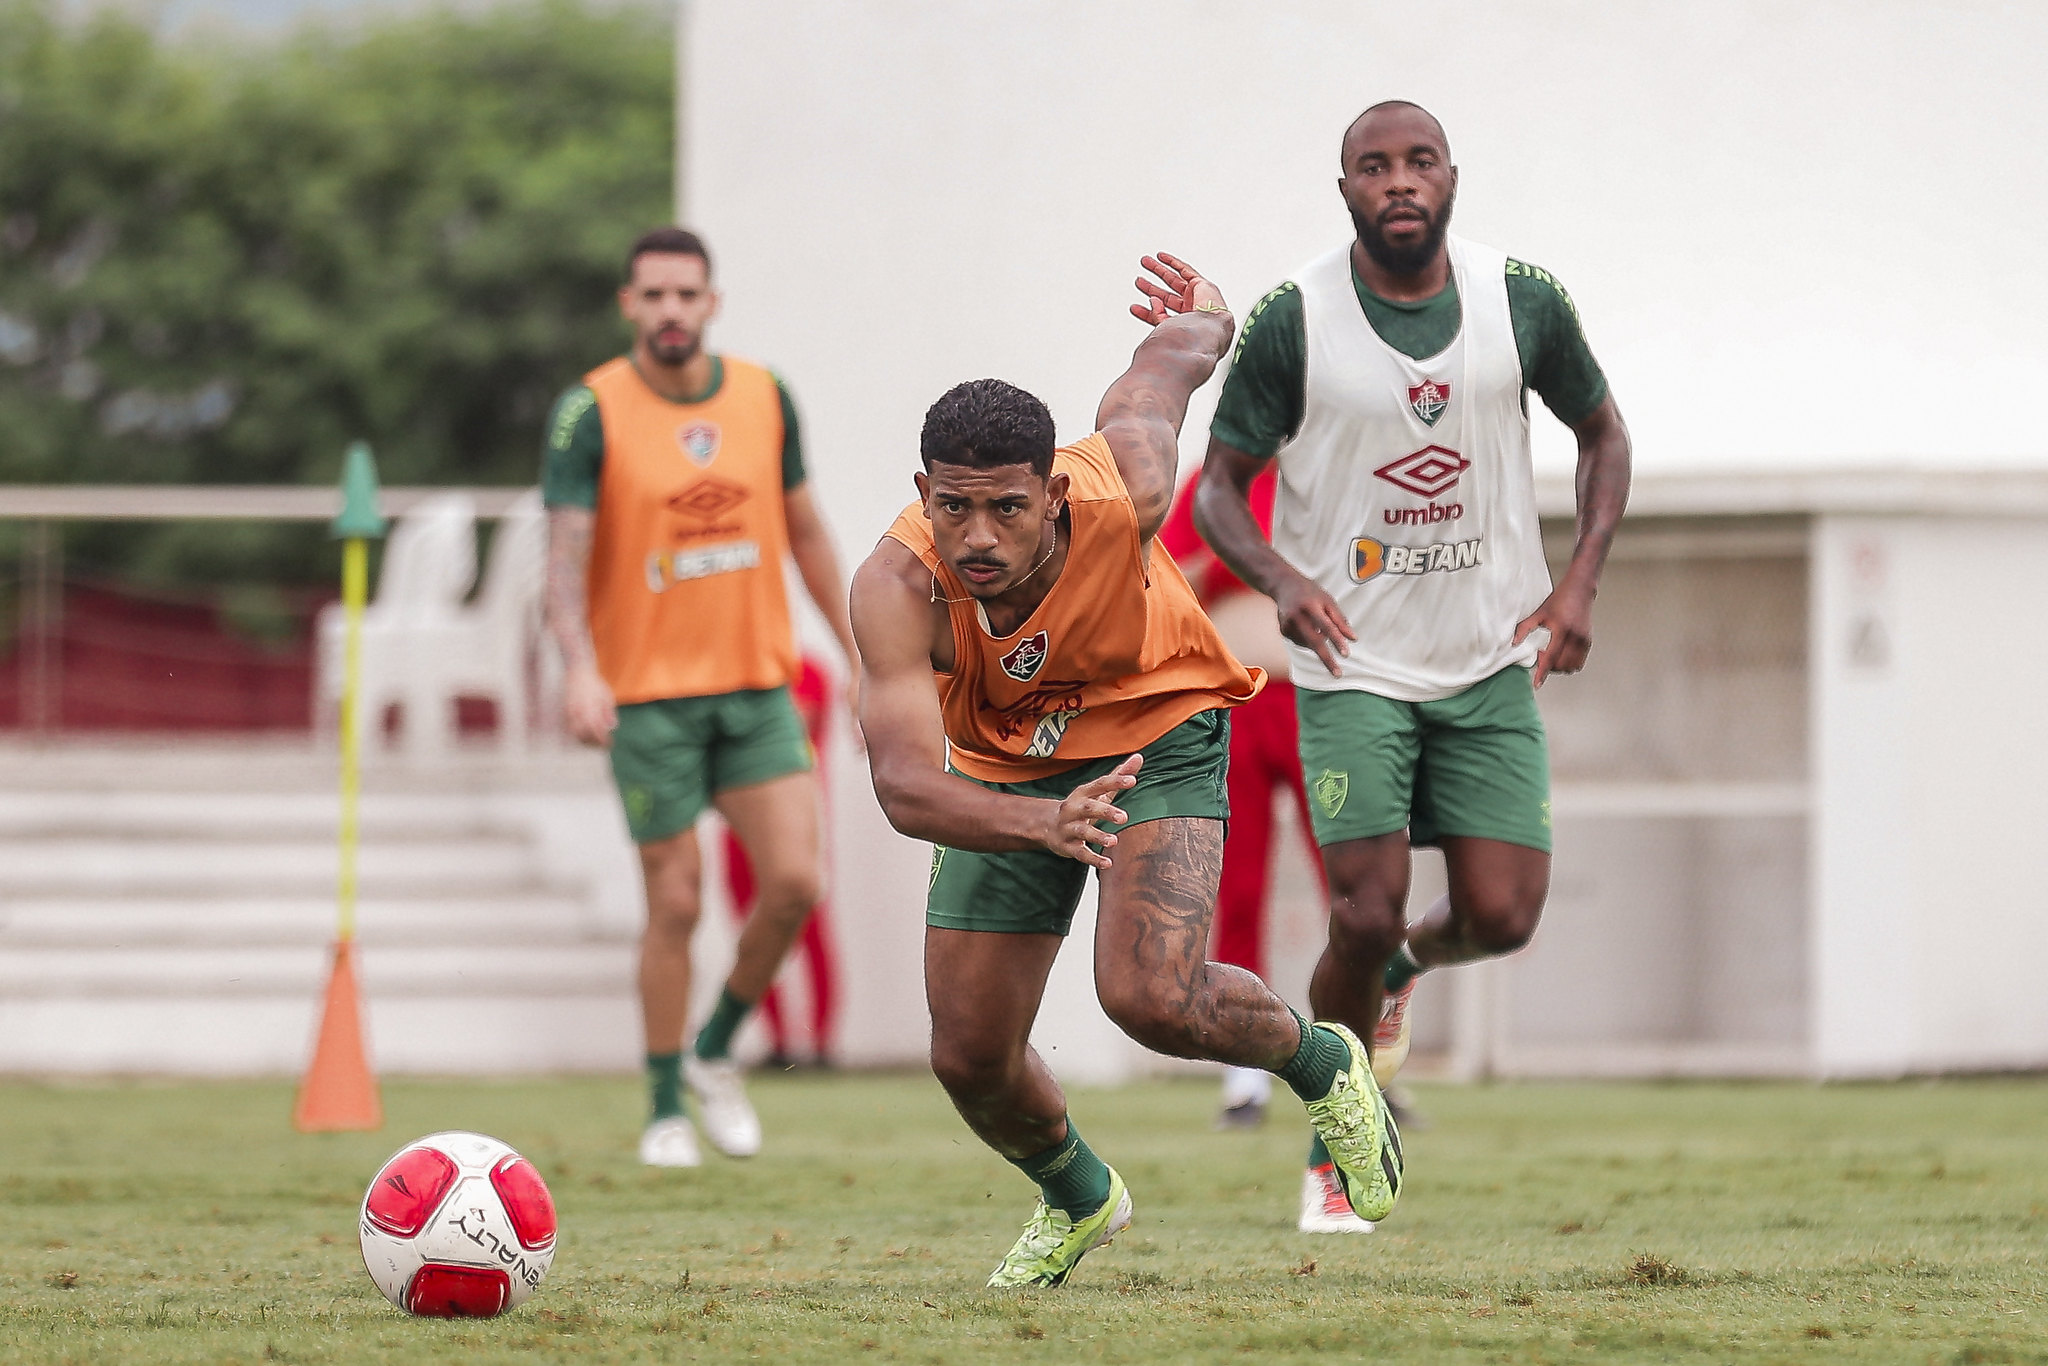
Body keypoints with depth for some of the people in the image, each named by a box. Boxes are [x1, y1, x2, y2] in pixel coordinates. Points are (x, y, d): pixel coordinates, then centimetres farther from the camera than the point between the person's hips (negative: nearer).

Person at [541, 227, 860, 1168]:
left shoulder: (765, 398, 3)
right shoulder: (591, 412, -9)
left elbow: (804, 531, 14)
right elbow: (566, 552, -16)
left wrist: (857, 652, 14)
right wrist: (579, 666, -32)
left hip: (757, 684, 4)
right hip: (646, 694, -3)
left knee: (793, 883, -7)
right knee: (675, 904, -3)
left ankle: (717, 1052, 17)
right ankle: (667, 1111, 11)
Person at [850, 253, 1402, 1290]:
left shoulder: (1120, 494, -33)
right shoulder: (897, 589, -34)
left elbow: (1165, 364, -10)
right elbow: (903, 780, -43)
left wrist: (1201, 318, 16)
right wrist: (1042, 824, -62)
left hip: (1157, 735, -2)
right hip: (1005, 772, 2)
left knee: (1152, 999, -24)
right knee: (969, 1058, 2)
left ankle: (1321, 1066, 10)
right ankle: (1078, 1198, 37)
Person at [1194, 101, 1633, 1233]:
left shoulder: (1523, 302, -4)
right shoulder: (1293, 322, -10)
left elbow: (1602, 432, 13)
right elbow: (1219, 488, -2)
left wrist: (1580, 582, -1)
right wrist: (1283, 581, -22)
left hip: (1492, 661, 3)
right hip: (1353, 662, -2)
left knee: (1502, 916, -5)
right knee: (1366, 914, -11)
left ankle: (1406, 968, 33)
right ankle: (1335, 1150, 12)